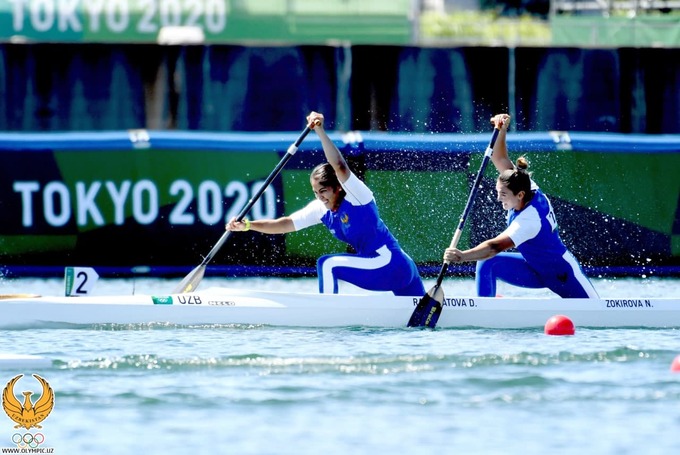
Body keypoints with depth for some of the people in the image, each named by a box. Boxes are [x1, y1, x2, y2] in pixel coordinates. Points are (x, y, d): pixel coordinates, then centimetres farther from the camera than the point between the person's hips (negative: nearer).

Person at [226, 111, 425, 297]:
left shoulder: (356, 195, -15)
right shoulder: (321, 209, 6)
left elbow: (339, 166, -33)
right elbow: (285, 224, 2)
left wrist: (320, 131, -40)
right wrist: (247, 225, -10)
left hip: (391, 264, -9)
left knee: (328, 264, -16)